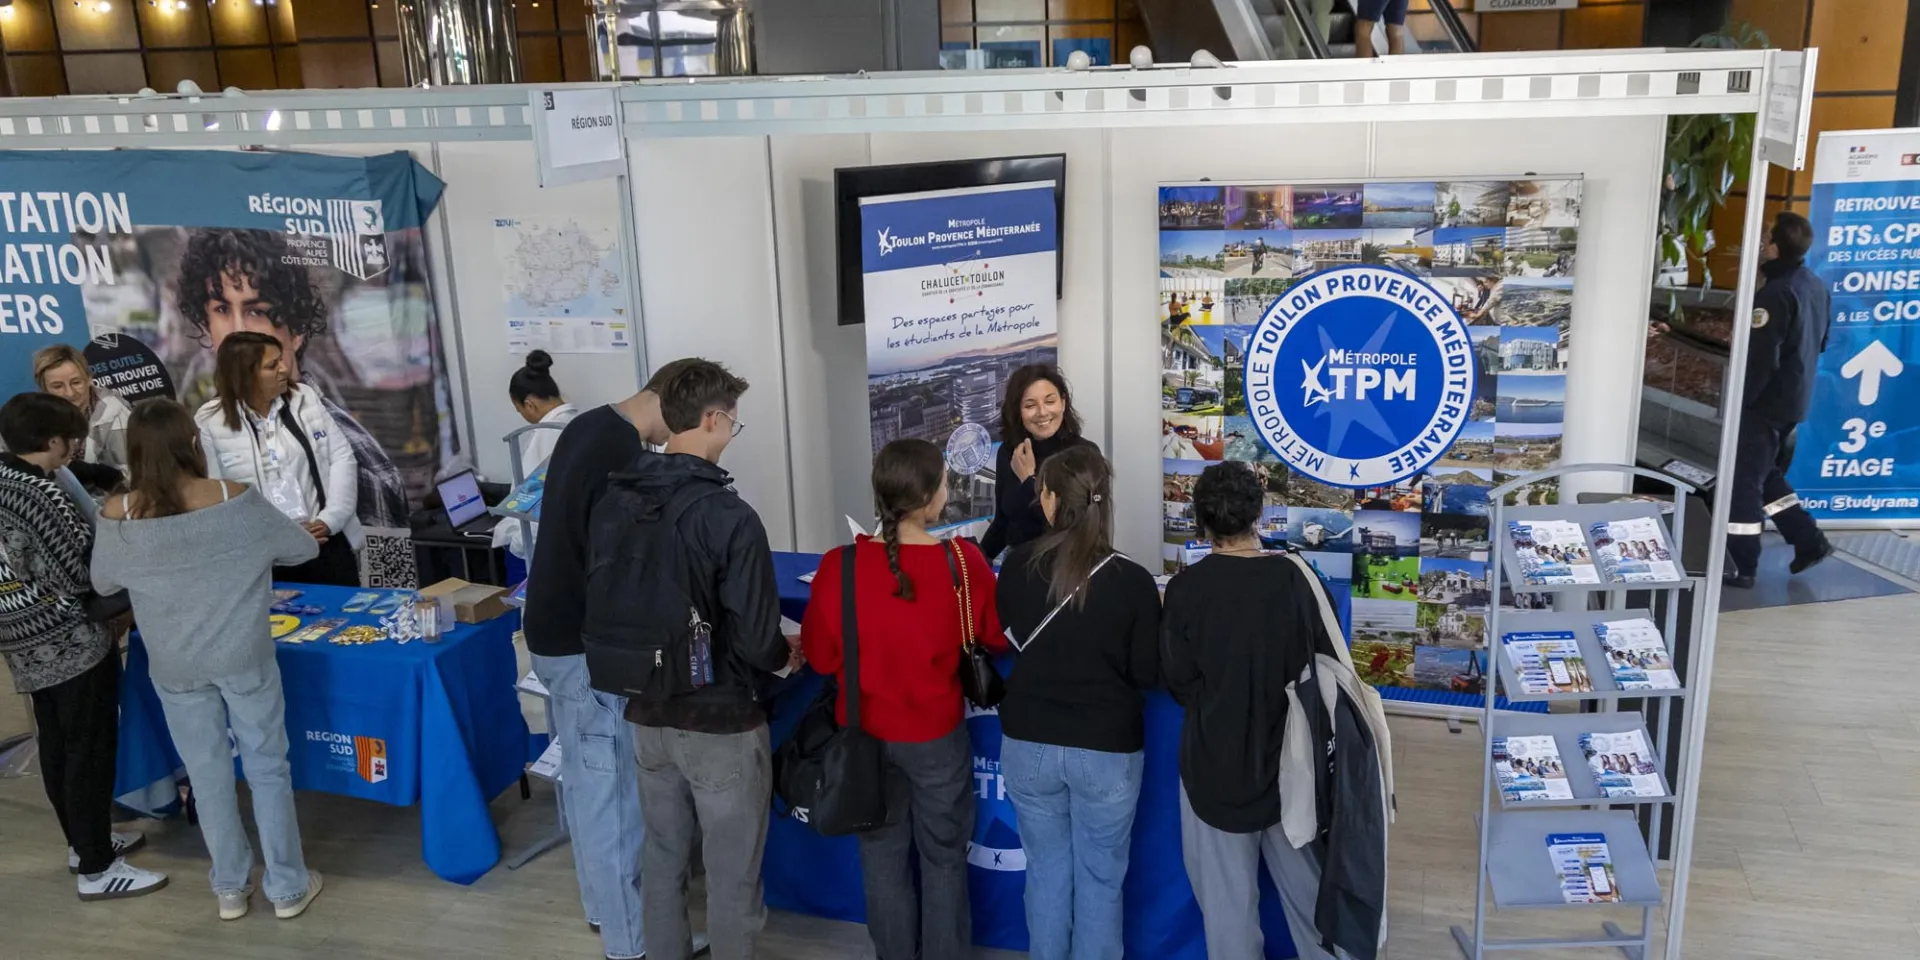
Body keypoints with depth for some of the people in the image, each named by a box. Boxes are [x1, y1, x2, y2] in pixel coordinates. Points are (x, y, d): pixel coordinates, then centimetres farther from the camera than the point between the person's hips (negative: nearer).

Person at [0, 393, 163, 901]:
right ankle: (97, 869, 10)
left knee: (56, 746, 19)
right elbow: (80, 574, -22)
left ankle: (83, 842, 35)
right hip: (74, 643, -9)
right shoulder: (42, 494, -23)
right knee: (90, 750, 1)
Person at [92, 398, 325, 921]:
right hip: (242, 657, -2)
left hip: (174, 667, 2)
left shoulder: (117, 515, -13)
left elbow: (102, 583, 5)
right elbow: (304, 548, -4)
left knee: (207, 776, 17)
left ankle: (230, 888, 31)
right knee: (268, 769, 12)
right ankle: (288, 887, 22)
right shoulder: (234, 499, -18)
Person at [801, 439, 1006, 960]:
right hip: (937, 736, -1)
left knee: (883, 854, 19)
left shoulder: (839, 566, -17)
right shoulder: (962, 562, -18)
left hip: (865, 733, 2)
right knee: (944, 858, 17)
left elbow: (820, 657, -5)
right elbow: (1000, 637, -1)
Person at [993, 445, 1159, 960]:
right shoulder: (1134, 581, -16)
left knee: (1046, 870, 18)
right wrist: (1157, 614, 8)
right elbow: (1148, 675, -7)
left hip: (1028, 744, 2)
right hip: (1108, 751, -2)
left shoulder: (1018, 565, -8)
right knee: (1100, 879, 14)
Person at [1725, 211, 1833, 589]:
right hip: (1795, 400, 9)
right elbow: (1819, 343, 18)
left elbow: (1759, 359, -24)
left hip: (1767, 403, -9)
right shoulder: (1816, 287, 7)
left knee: (1743, 482, -1)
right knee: (1767, 476, 22)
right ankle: (1809, 541, 23)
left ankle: (1741, 566, 4)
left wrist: (1736, 401, -15)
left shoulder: (1775, 294, -23)